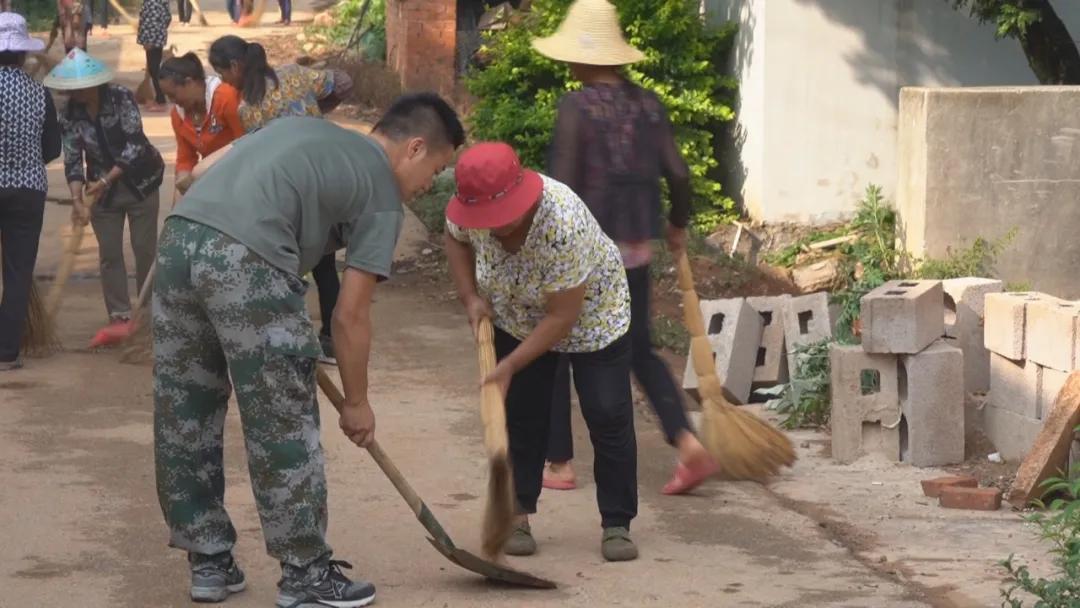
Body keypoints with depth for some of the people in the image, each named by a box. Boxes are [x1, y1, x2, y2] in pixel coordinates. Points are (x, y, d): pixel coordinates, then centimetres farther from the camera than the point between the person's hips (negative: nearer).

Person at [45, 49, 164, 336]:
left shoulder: (121, 98, -20)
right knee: (109, 253, 3)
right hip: (102, 189, 3)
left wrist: (105, 180, -25)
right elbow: (72, 162, -10)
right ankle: (119, 314, 11)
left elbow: (135, 145, -22)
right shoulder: (69, 115, -11)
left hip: (140, 182, -3)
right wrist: (77, 199, -25)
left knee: (145, 248, 2)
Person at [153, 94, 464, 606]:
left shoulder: (303, 126, 30)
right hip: (246, 261, -7)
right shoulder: (383, 194, 10)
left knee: (183, 421, 16)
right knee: (283, 430, 6)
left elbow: (201, 172, 27)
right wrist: (356, 402, 20)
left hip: (178, 238, 7)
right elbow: (349, 317, 9)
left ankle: (209, 562, 28)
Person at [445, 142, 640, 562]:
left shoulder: (564, 225, -41)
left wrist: (509, 366, -29)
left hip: (589, 313, -4)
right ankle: (517, 516, 8)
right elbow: (456, 240, 3)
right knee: (521, 414, 0)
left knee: (608, 416, -8)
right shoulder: (470, 211, -25)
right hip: (517, 317, 4)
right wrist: (470, 298, -10)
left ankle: (617, 524, -1)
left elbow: (562, 318, -32)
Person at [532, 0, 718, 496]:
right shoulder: (647, 104, 3)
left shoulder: (577, 106, -13)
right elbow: (677, 173, 3)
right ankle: (687, 443, -1)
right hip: (635, 246, 6)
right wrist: (678, 225, 20)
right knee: (638, 348, 17)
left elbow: (562, 182, -16)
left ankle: (559, 464, 15)